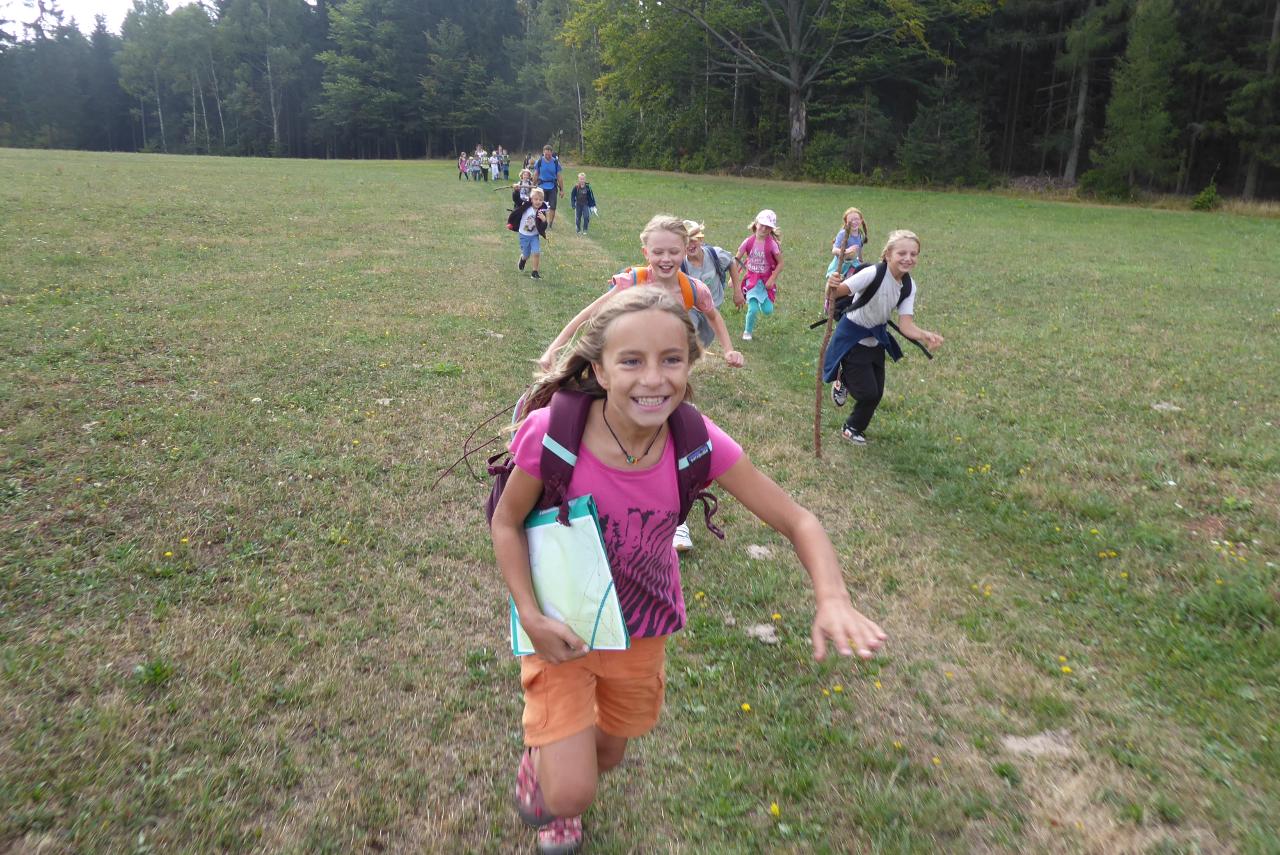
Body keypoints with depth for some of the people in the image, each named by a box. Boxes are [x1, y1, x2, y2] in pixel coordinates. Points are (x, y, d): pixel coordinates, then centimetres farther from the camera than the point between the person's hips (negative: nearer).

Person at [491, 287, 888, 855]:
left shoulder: (696, 440, -24)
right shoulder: (552, 433, -30)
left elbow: (797, 521, -17)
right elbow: (506, 521, -12)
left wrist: (833, 599, -35)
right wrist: (531, 618, -22)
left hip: (643, 628, 3)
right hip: (561, 626, -3)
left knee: (607, 754, 25)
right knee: (571, 795, -6)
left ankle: (561, 776, 63)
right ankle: (539, 754, 32)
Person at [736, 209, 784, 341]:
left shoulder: (772, 244, -12)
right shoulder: (748, 242, -8)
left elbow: (780, 263, -7)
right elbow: (737, 260, 0)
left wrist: (772, 279, -13)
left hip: (766, 280, 0)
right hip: (751, 279, 0)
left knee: (767, 311, -3)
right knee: (752, 309, -11)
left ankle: (761, 304, 35)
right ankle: (748, 331, 16)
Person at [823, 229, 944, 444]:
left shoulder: (909, 287, -8)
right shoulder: (873, 274, -28)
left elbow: (905, 324, -16)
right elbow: (836, 294, -33)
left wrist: (924, 336, -36)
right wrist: (831, 288, -57)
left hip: (876, 340, 6)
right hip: (852, 338, -6)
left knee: (876, 394, 10)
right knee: (868, 392, -8)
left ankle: (853, 429, 37)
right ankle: (843, 380, 24)